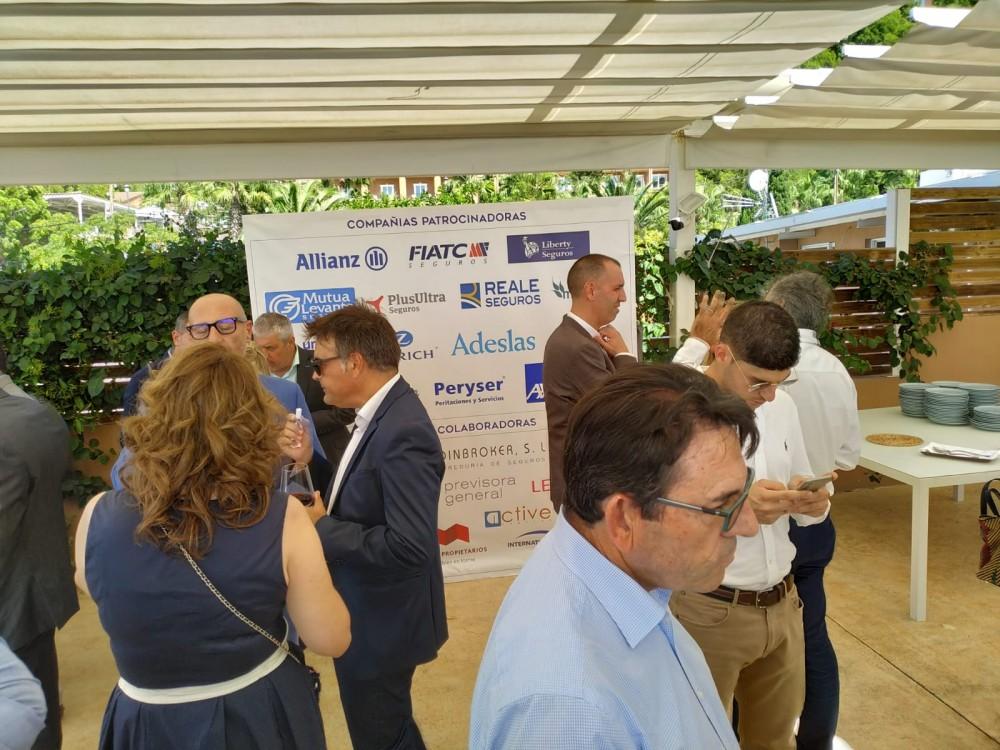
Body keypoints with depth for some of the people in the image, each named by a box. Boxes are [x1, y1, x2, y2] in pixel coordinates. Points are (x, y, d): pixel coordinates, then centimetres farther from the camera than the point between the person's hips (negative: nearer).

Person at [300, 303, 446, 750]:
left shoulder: (402, 432, -29)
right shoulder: (380, 414, 1)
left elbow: (409, 547, -34)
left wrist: (323, 527, -23)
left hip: (382, 625, -9)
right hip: (367, 614, 9)